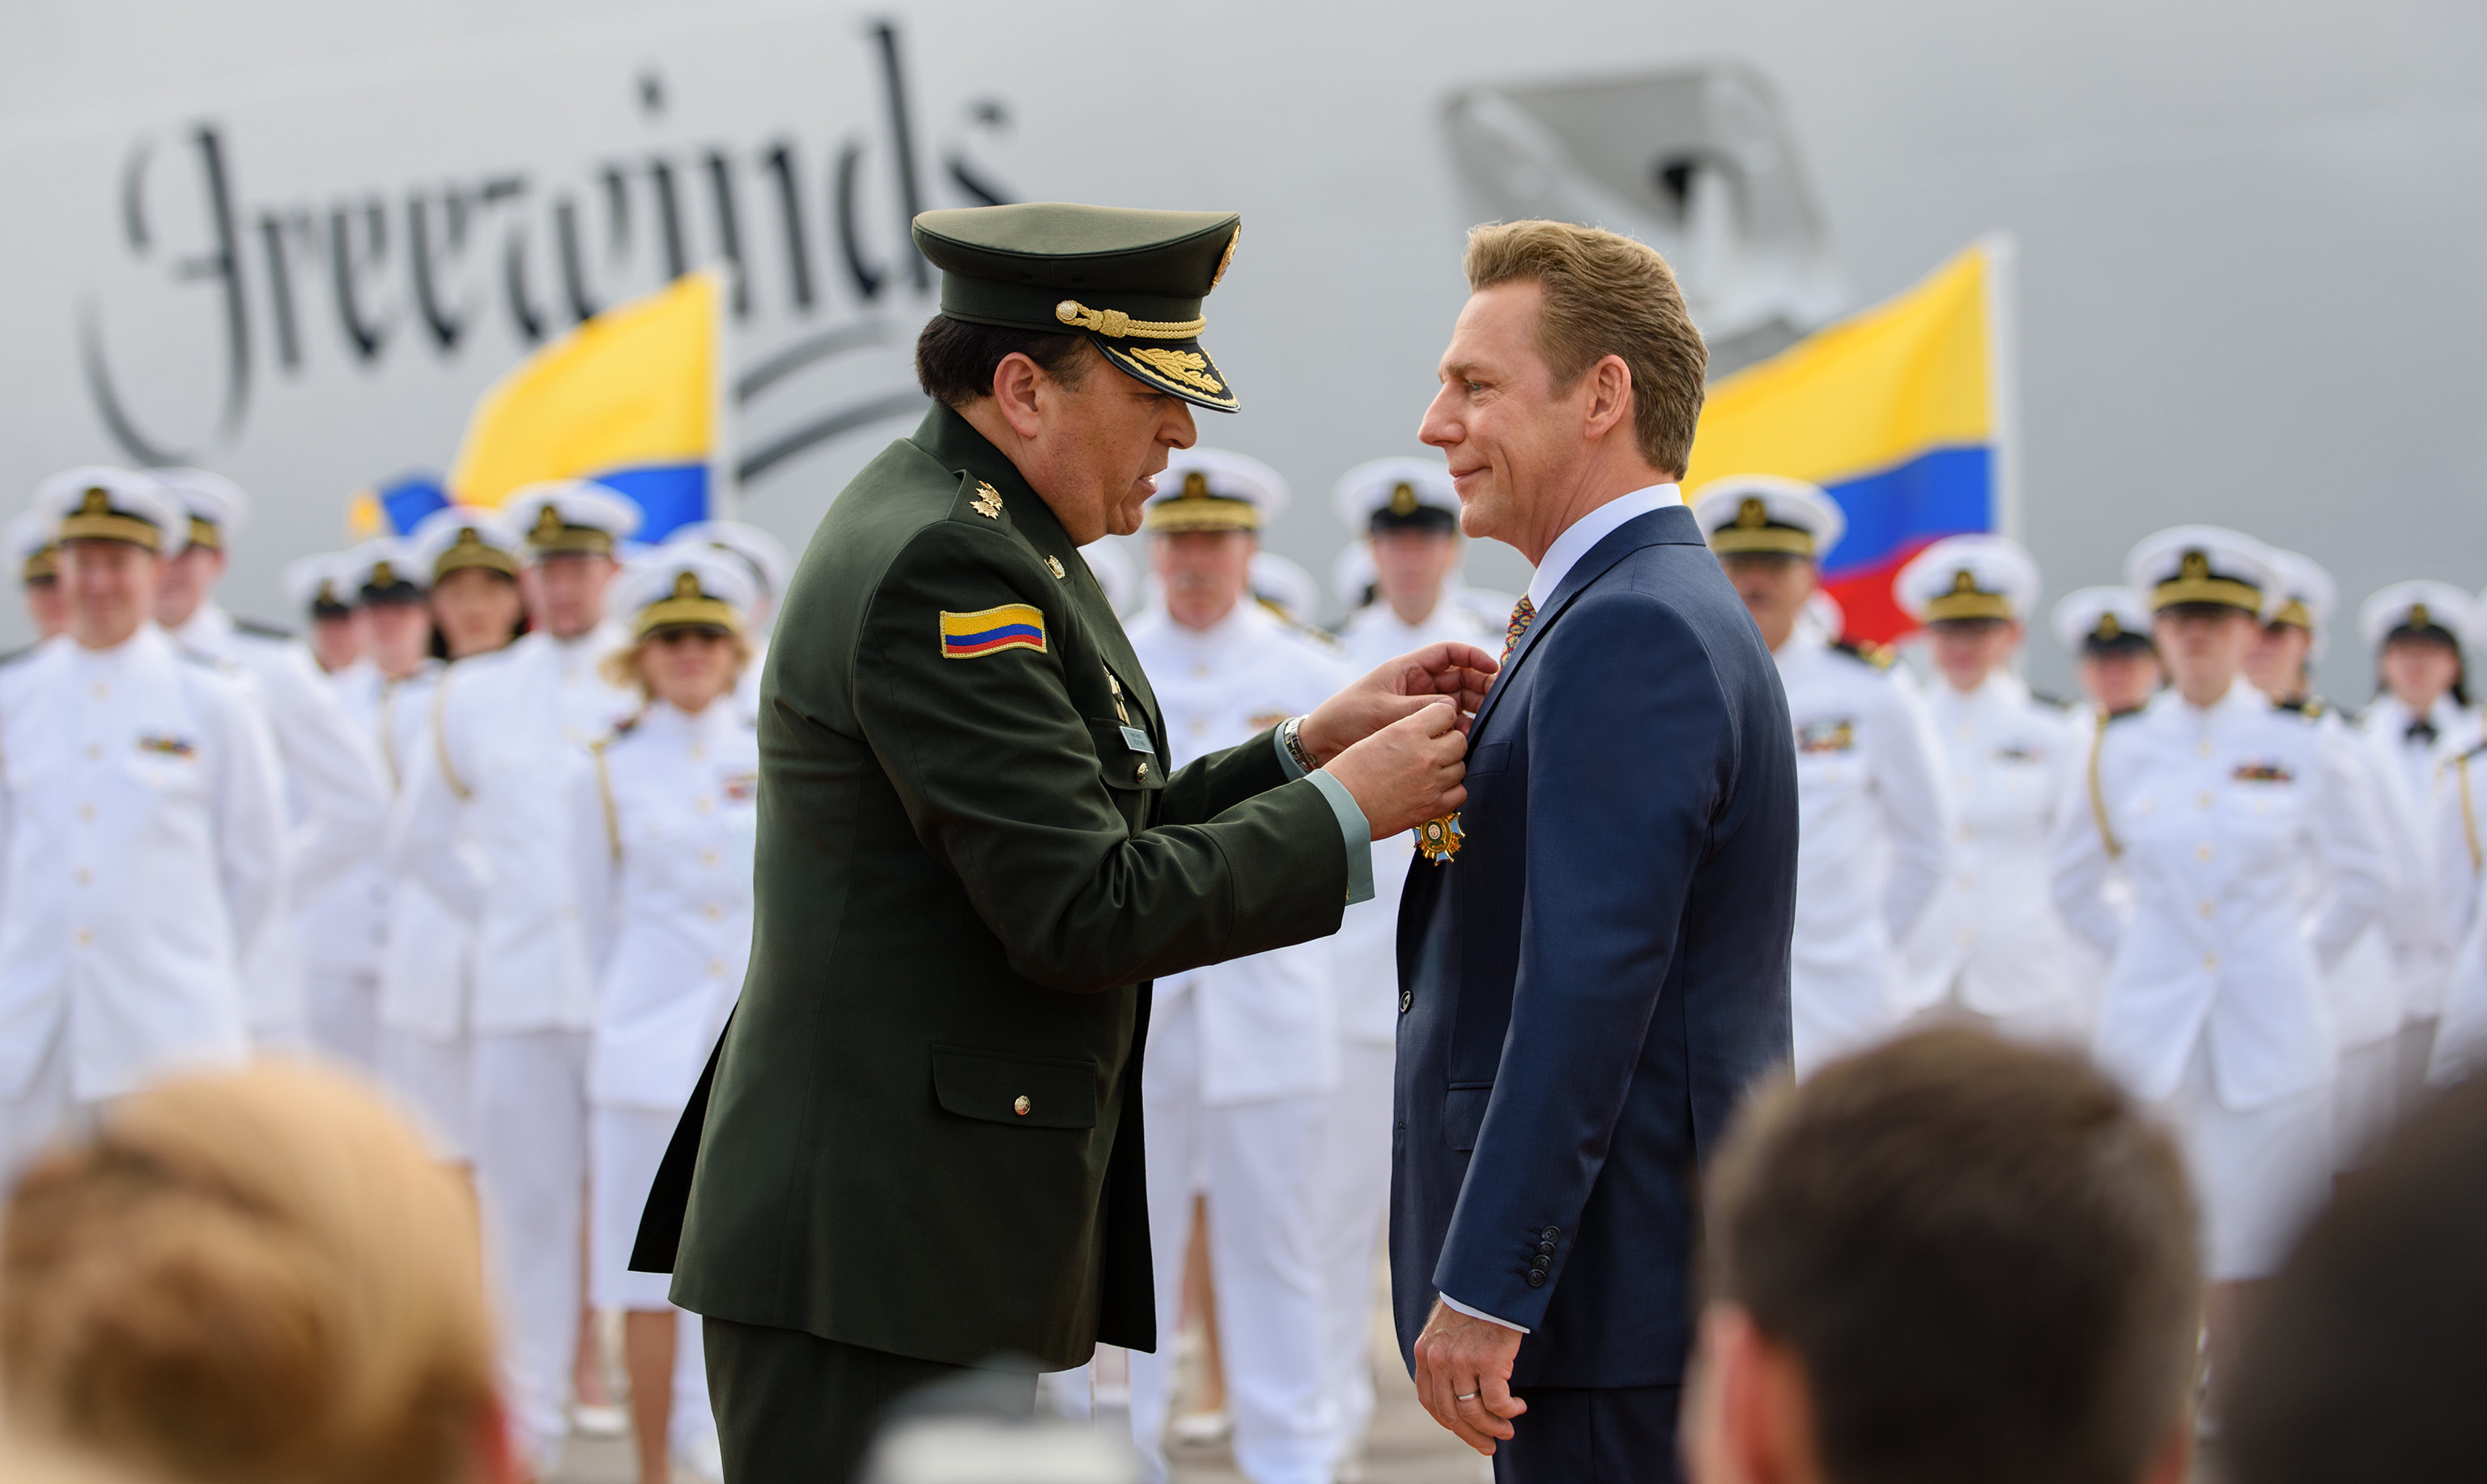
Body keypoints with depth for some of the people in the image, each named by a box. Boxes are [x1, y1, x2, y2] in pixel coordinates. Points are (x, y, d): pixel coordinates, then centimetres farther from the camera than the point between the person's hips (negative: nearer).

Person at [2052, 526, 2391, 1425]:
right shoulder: (2118, 751, 5)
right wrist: (2140, 954, 11)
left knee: (2250, 1251, -2)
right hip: (2149, 1030, 1)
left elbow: (2363, 881, 13)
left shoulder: (2305, 751, 2)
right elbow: (2074, 885, 18)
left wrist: (2298, 963, 9)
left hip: (2269, 1033, -1)